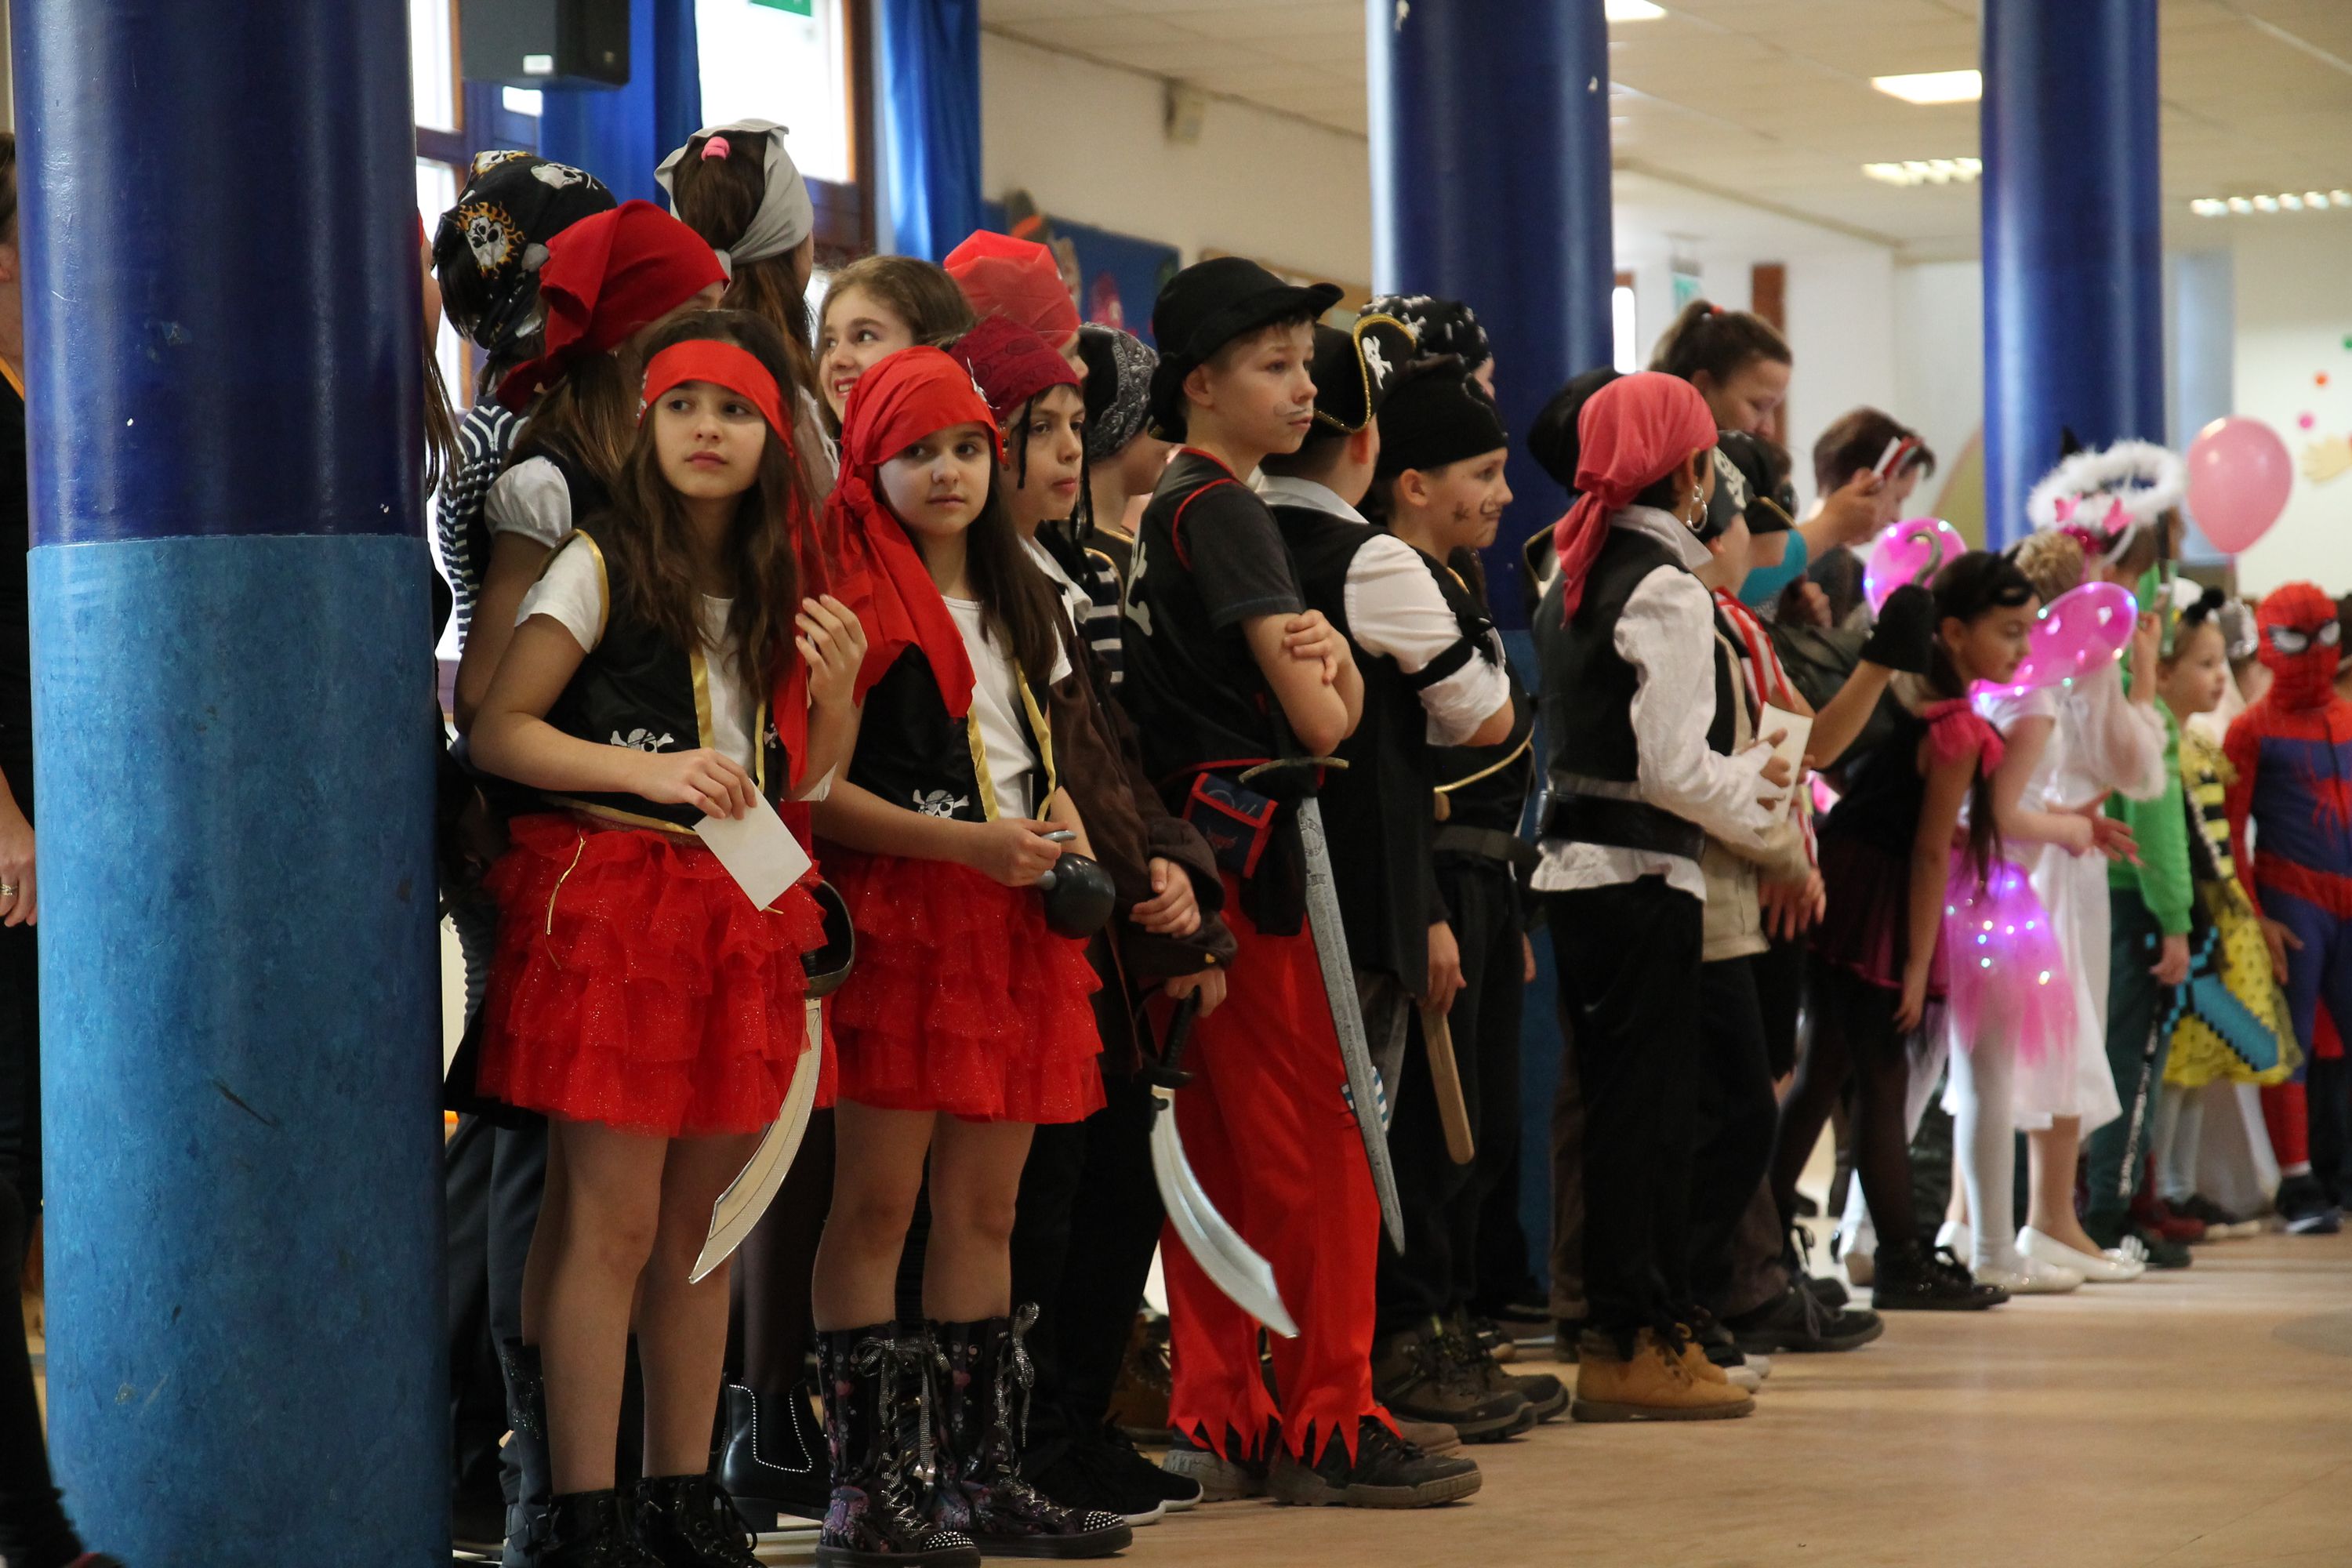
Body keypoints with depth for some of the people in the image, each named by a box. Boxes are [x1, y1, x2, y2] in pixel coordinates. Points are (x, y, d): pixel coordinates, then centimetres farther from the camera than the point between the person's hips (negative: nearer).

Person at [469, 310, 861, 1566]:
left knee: (702, 1221, 9)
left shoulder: (783, 590, 14)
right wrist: (647, 770, -17)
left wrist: (834, 693, 1)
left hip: (740, 913, 6)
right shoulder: (600, 566, -2)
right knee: (613, 1219, -8)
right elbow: (495, 731, -8)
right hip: (608, 888, -6)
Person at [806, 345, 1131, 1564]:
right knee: (878, 1201, -7)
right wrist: (968, 844, -16)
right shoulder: (854, 603, -5)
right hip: (897, 917, -7)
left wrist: (1068, 845, 5)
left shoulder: (1019, 603, 19)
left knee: (986, 1208, 8)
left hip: (1013, 926, 7)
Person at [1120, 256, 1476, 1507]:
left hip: (1198, 854, 10)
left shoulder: (1166, 511, 18)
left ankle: (1218, 1421, 13)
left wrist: (1324, 653, -6)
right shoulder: (1225, 510, -11)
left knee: (1221, 1152, 10)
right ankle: (1328, 1426, -2)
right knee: (1317, 1153, -6)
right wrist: (1325, 673, 8)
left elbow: (1340, 707, 15)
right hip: (1254, 848, -10)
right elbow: (1318, 722, -13)